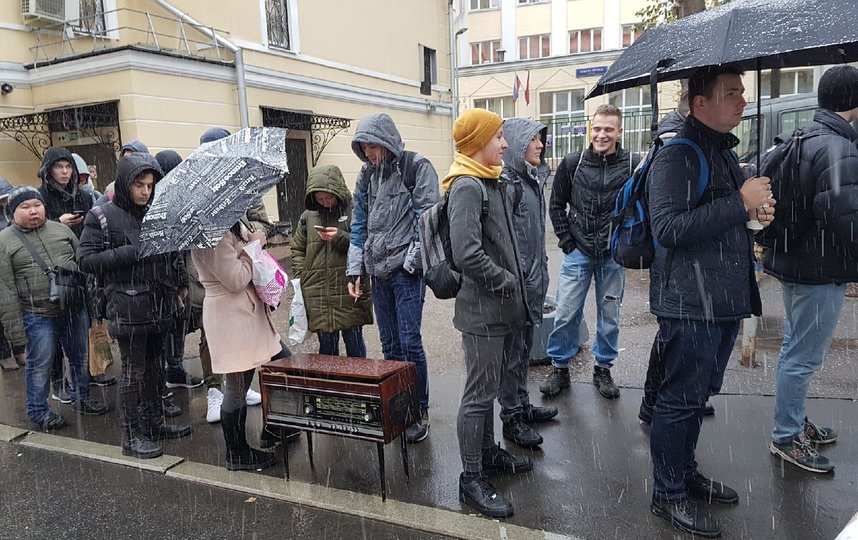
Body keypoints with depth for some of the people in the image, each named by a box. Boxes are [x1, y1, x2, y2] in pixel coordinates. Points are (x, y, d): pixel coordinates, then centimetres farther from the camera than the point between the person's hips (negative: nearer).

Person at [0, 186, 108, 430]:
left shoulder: (61, 230, 6)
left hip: (74, 309, 4)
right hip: (37, 317, -4)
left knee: (81, 358, 16)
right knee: (39, 365, 8)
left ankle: (81, 398, 36)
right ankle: (38, 411, 27)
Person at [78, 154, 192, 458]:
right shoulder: (102, 217, -6)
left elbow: (171, 254, 20)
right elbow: (86, 260, -9)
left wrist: (179, 285, 9)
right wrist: (131, 253, -18)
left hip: (159, 305, 6)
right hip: (128, 308, -6)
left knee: (154, 368, 16)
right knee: (133, 372, 2)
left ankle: (155, 424, 30)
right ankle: (132, 437, 14)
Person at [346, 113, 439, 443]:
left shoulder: (417, 168, -4)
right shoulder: (366, 175, 14)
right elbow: (359, 225, 15)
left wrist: (411, 262, -15)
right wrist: (355, 270, 9)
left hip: (406, 270, -6)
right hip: (378, 271, 6)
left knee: (409, 341, -4)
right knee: (389, 344, 11)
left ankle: (420, 411, 11)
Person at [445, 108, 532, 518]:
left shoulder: (492, 182, 14)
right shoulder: (466, 187, -16)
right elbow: (467, 253, -26)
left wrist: (516, 290, 12)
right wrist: (507, 282, -14)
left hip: (503, 308, 9)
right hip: (483, 310, -9)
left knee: (489, 388, 20)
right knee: (479, 394, 0)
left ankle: (488, 453, 36)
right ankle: (472, 480, 12)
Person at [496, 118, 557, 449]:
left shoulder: (532, 179, 13)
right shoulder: (506, 183, -15)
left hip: (533, 280, 9)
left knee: (525, 346, 18)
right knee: (513, 350, 2)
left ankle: (523, 405, 31)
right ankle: (511, 417, 14)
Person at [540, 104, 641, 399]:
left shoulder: (634, 164, -5)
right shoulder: (572, 163, -1)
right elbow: (556, 205, 8)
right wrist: (566, 240, 1)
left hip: (614, 256, 0)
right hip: (578, 253, 0)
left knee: (609, 316, 11)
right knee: (566, 313, 2)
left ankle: (603, 369, 28)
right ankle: (560, 368, 20)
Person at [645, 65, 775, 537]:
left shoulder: (725, 152, 16)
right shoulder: (676, 158, -14)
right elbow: (669, 227, -26)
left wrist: (757, 209, 7)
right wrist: (740, 203, -22)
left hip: (726, 300, 9)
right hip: (689, 302, -9)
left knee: (699, 393, 20)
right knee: (681, 399, 2)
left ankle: (686, 472, 37)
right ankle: (668, 495, 18)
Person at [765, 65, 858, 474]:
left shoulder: (804, 139, 9)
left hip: (794, 261, 10)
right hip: (821, 270, -10)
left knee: (795, 349, 21)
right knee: (805, 357, 1)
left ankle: (795, 422, 37)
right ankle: (786, 438, 15)